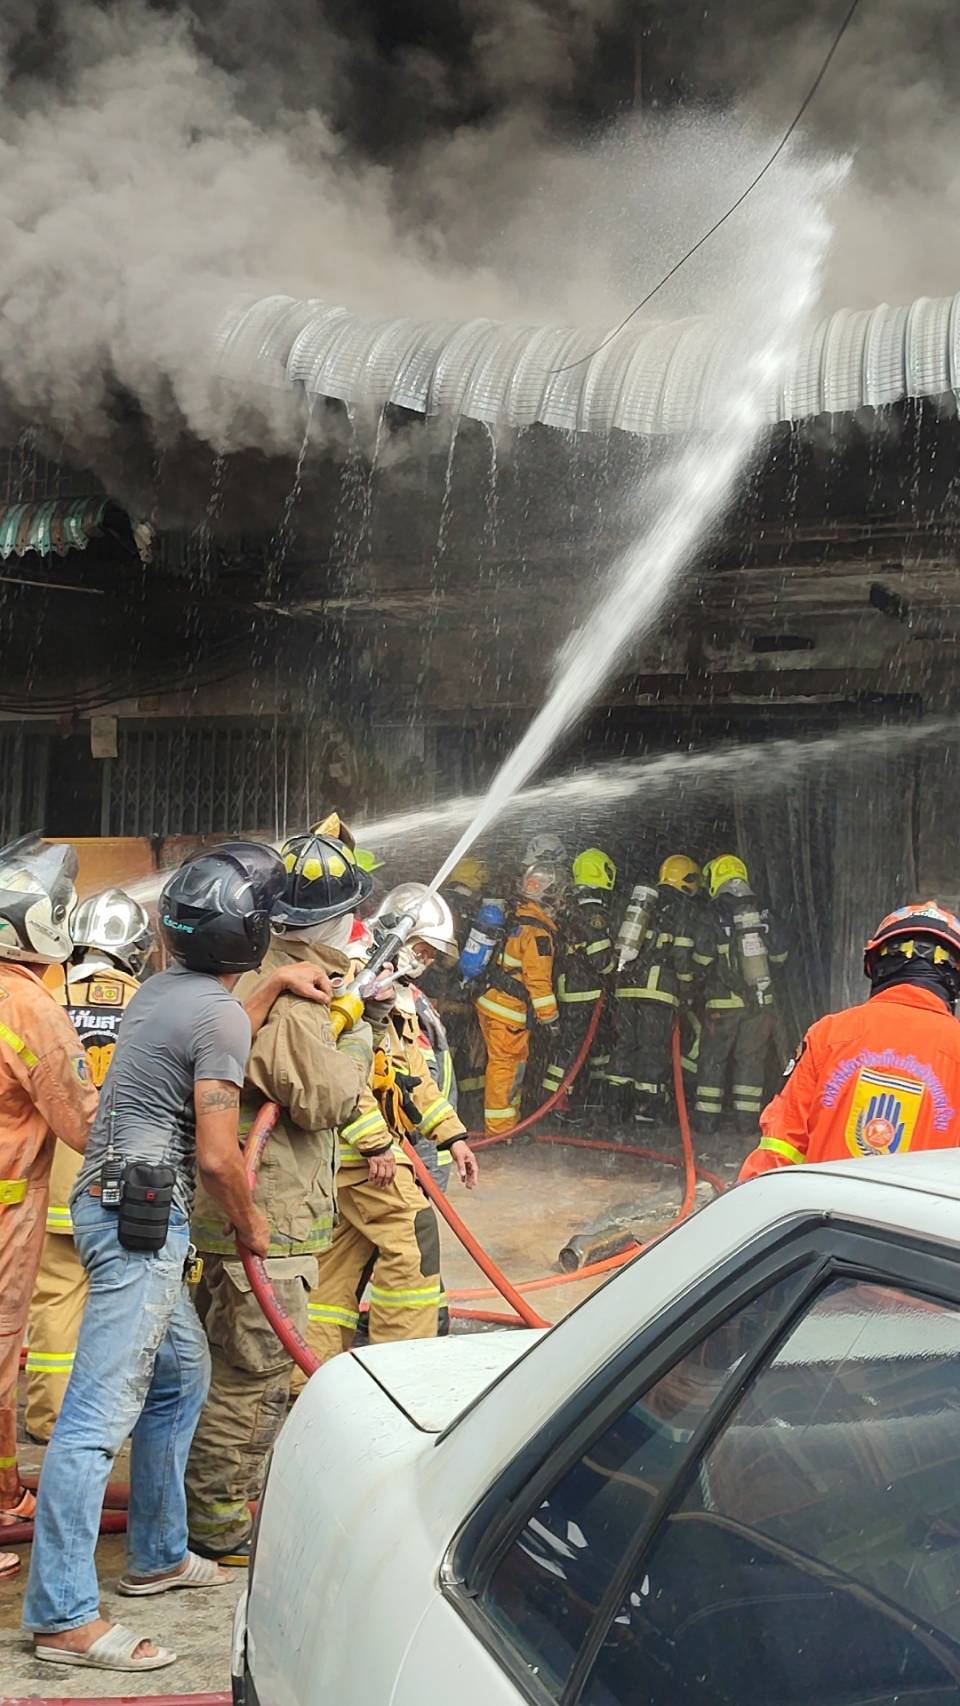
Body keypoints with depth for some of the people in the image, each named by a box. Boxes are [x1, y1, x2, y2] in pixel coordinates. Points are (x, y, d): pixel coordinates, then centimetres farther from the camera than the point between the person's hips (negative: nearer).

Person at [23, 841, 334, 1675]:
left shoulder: (164, 989, 12)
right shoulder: (218, 1013, -15)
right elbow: (217, 1154, -16)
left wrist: (275, 985, 28)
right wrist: (252, 1226, 0)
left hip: (110, 1203, 10)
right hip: (141, 1219, -10)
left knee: (182, 1375, 21)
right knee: (102, 1411, -10)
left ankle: (159, 1554, 31)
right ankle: (63, 1615, -8)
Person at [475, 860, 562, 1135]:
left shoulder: (516, 919, 10)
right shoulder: (537, 931, -19)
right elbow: (538, 979, -20)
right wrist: (550, 1016, -12)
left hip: (493, 1002, 10)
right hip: (509, 1011, -10)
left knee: (516, 1061, 19)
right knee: (506, 1065, -4)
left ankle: (508, 1120, 29)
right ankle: (500, 1129, 0)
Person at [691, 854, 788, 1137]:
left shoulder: (711, 916, -9)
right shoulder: (763, 914, 4)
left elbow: (700, 959, -12)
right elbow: (780, 955, 9)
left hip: (723, 1000, -3)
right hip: (761, 999, 3)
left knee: (713, 1058, 7)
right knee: (751, 1058, 10)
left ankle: (707, 1118, 7)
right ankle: (747, 1118, 9)